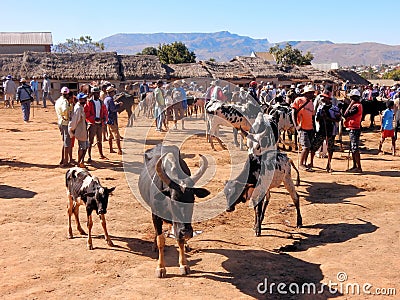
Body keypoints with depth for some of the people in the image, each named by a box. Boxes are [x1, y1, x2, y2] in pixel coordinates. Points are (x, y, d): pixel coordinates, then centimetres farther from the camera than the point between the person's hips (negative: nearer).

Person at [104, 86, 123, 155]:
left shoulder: (105, 99, 13)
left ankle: (111, 149, 19)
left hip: (107, 120, 10)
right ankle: (119, 150, -12)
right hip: (112, 119, -10)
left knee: (110, 135, 14)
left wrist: (116, 104, 15)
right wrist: (119, 105, -8)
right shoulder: (110, 99, -16)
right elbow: (113, 109, -20)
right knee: (116, 135, -9)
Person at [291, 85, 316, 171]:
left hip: (310, 128, 7)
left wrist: (313, 126, 10)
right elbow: (293, 113, -6)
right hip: (302, 128, -7)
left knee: (308, 147, 9)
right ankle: (301, 164, 1)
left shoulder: (311, 103, 16)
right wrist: (296, 125, -15)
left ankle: (305, 164, 18)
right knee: (306, 147, -11)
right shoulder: (298, 100, -4)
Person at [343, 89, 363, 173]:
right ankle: (355, 166, 24)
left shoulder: (356, 106, -17)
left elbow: (346, 115, -21)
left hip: (354, 129, -11)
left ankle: (359, 168, -9)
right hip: (354, 129, 11)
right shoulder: (359, 105, 14)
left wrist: (350, 104, -17)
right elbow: (348, 114, 13)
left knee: (355, 149, -10)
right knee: (353, 149, 17)